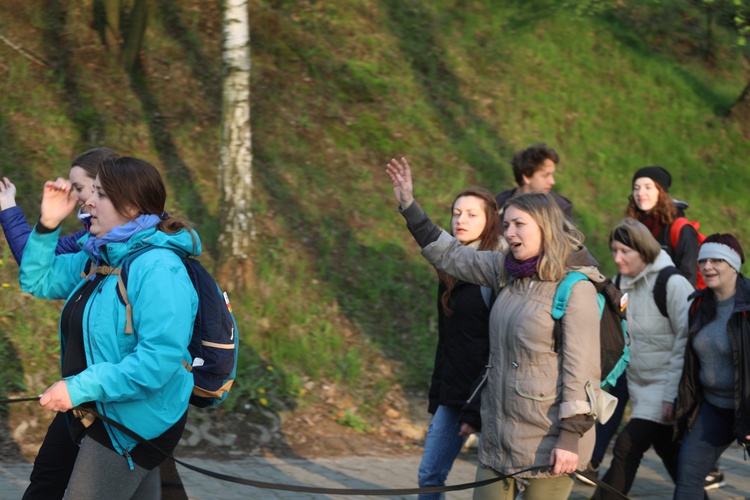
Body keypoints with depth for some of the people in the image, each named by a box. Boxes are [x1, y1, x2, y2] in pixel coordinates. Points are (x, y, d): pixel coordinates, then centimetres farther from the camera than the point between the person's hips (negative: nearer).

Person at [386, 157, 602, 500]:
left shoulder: (576, 288, -12)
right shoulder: (506, 271, 8)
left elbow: (582, 368, -15)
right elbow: (450, 256, 19)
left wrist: (571, 436, -18)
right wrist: (408, 206, 16)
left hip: (548, 441, -7)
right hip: (499, 433, 7)